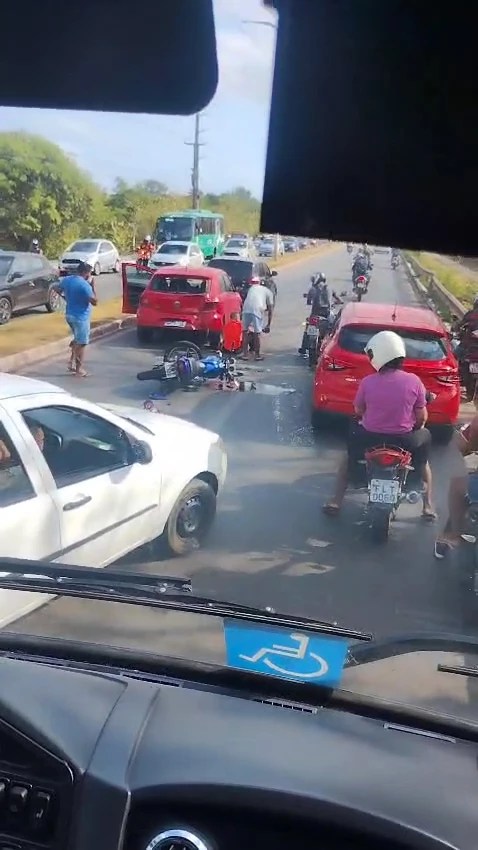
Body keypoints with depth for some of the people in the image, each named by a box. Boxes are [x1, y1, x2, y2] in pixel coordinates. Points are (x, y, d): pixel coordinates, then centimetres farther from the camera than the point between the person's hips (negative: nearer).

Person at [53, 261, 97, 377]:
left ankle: (71, 363, 23)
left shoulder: (66, 280, 3)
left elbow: (57, 288, 21)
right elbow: (94, 301, -19)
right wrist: (92, 286, -12)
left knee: (77, 339, 24)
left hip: (69, 315, 8)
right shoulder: (84, 284, -22)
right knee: (81, 343, 2)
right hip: (81, 317, -8)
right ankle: (79, 370, 7)